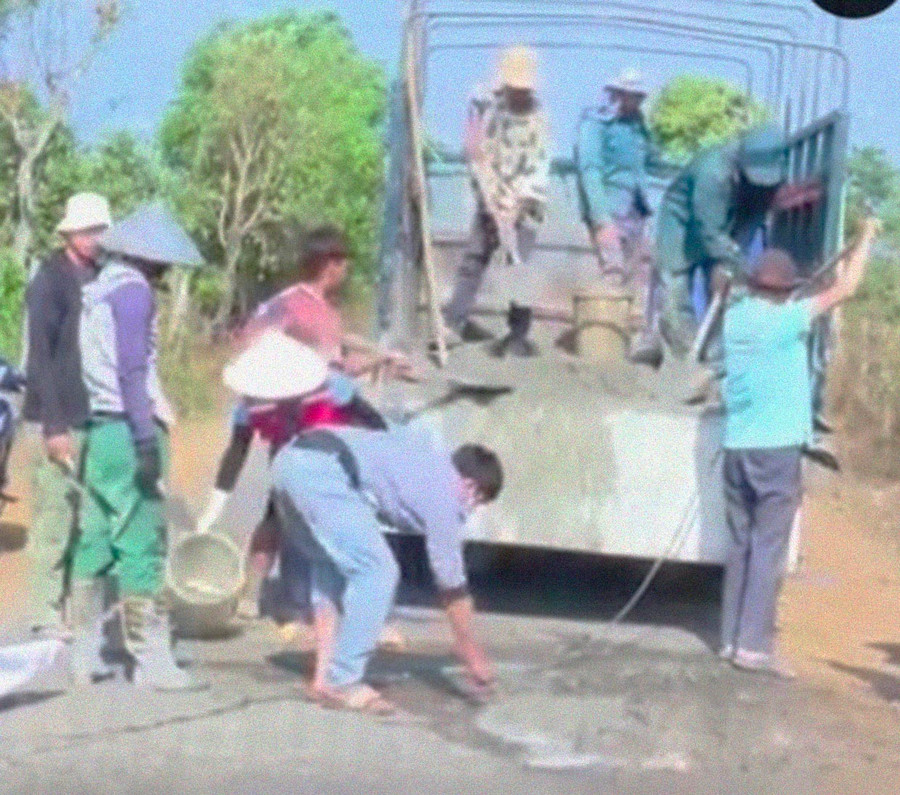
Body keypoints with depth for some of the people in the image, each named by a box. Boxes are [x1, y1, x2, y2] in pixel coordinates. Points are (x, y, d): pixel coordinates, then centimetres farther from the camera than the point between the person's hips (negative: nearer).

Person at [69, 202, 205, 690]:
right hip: (127, 430, -9)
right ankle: (150, 658, -5)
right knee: (141, 544, -6)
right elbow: (132, 370, -17)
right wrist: (146, 439, -20)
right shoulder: (132, 290, -9)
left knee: (93, 543, 10)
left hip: (99, 430, 9)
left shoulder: (98, 289, 17)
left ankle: (83, 657, 13)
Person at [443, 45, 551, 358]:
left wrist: (528, 200, -14)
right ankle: (454, 322, 3)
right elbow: (478, 158, -6)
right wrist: (497, 203, -11)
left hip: (525, 202, 0)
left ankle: (519, 334, -4)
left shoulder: (537, 114, 1)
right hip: (491, 196, 0)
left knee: (521, 265, -6)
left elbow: (540, 162, -2)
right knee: (474, 258, -1)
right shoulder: (485, 107, -4)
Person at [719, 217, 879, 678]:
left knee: (741, 545, 12)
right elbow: (844, 290, -11)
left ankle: (732, 639, 13)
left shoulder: (735, 316, 7)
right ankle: (754, 645, -7)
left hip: (737, 446, 6)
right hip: (777, 448, -6)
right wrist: (866, 237, 2)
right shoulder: (785, 319, -11)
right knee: (768, 549, -4)